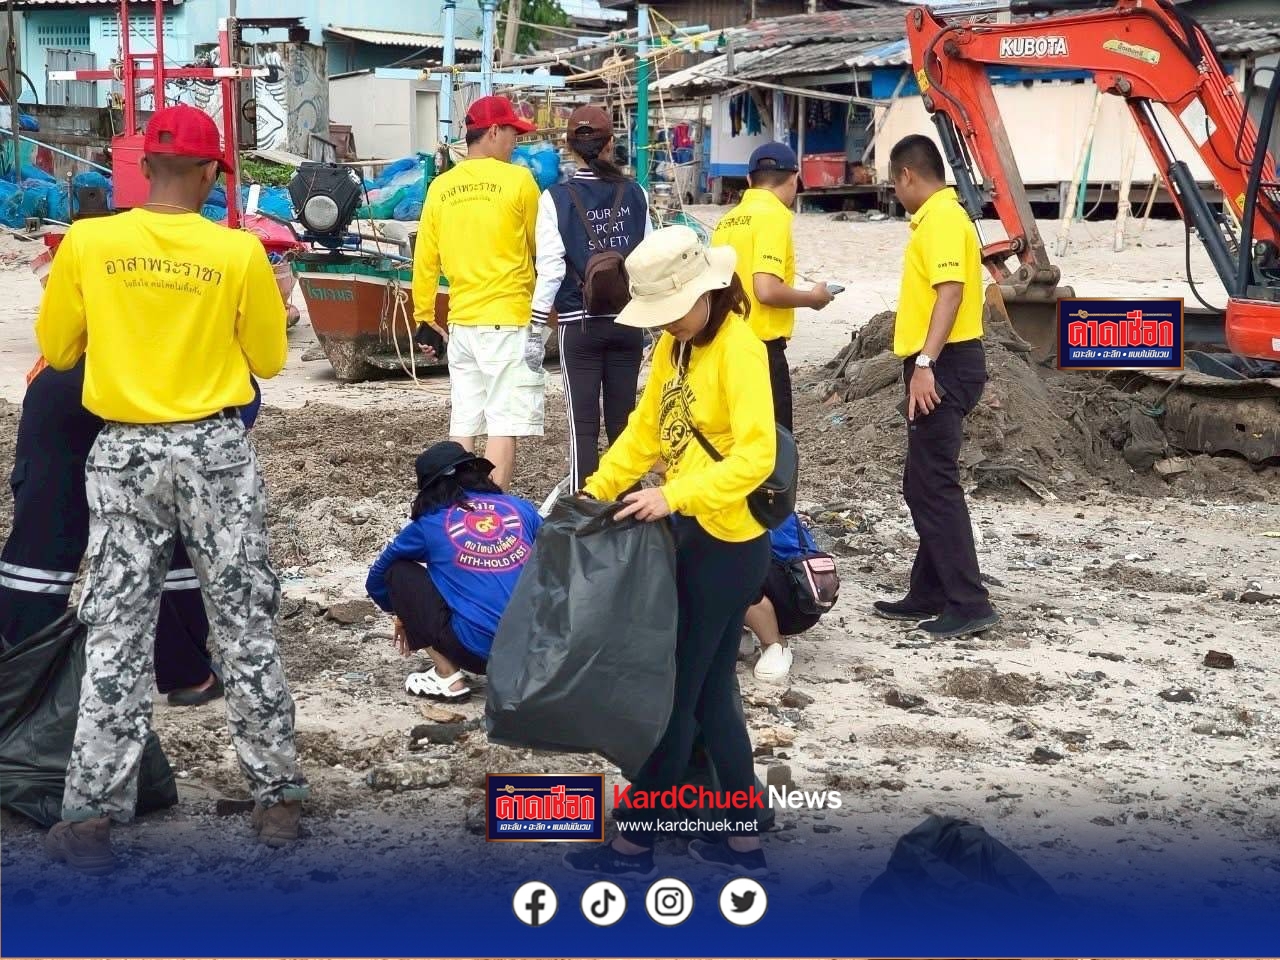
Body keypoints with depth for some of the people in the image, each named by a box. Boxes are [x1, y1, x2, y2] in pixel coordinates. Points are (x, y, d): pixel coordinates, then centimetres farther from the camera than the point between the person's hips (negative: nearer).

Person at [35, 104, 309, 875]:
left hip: (124, 453, 1)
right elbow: (268, 360, 2)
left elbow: (57, 351, 5)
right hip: (215, 451, -1)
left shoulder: (86, 244, -5)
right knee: (246, 627, 8)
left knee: (116, 634, 7)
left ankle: (93, 815, 7)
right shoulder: (239, 253, -8)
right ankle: (279, 799, 16)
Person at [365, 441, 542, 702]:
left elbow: (377, 580, 25)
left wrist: (403, 614, 45)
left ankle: (447, 678, 6)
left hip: (477, 648, -4)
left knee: (400, 573, 13)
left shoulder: (429, 524, 9)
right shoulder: (522, 509, 14)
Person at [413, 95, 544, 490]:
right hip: (509, 322, -5)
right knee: (504, 426, -4)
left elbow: (425, 258, 8)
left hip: (461, 322, 5)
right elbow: (540, 249, 4)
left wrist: (423, 312, 19)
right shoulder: (517, 180, -7)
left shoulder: (441, 186, 5)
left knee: (463, 425, 11)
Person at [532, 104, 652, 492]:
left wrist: (536, 327, -4)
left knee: (583, 423, 1)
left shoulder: (557, 198, -7)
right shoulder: (634, 194, 0)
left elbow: (550, 268, -10)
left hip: (579, 322, -3)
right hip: (628, 319, 3)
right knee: (623, 418, 11)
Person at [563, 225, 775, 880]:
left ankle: (634, 844, 14)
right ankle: (745, 841, 24)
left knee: (675, 697, 2)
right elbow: (645, 429, 15)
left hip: (725, 545, -9)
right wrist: (597, 489, 4)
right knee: (711, 696, 14)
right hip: (691, 534, 9)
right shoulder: (674, 346, 9)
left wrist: (674, 496, -32)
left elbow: (756, 455, -26)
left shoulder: (739, 349, -18)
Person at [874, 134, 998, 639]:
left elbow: (951, 291, -24)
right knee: (924, 483, 14)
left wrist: (925, 363, -30)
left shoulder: (942, 219, -14)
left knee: (934, 484, -10)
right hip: (938, 365, 11)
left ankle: (969, 602, -8)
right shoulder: (937, 217, 17)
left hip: (945, 365, -11)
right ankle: (930, 594, 21)